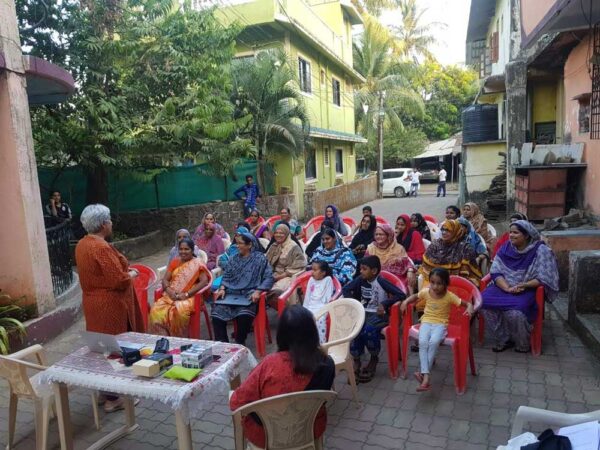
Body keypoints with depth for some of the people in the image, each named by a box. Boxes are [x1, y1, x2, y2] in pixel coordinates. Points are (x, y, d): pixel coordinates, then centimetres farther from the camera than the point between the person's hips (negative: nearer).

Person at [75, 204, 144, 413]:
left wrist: (124, 270, 12)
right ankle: (113, 398, 11)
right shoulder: (102, 248, -24)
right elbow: (119, 281, -25)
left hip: (93, 303, 10)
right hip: (110, 306, -10)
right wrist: (131, 274, -6)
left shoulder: (82, 244, 6)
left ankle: (105, 390, 32)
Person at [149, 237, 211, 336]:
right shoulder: (175, 262, 16)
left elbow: (204, 281, -11)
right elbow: (165, 279, 11)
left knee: (180, 311, -36)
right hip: (171, 296, 5)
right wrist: (169, 290, -11)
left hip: (189, 297, -4)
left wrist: (187, 294, -19)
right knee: (156, 310, -24)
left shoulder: (197, 264, 1)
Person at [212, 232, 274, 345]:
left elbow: (269, 278, -3)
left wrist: (257, 291, -17)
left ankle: (239, 343, -10)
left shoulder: (260, 258, 4)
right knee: (217, 312, -24)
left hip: (249, 294, -4)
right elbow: (226, 275, 18)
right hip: (231, 293, 4)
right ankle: (222, 343, -10)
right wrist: (222, 288, -2)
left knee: (244, 315, -34)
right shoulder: (234, 258, 20)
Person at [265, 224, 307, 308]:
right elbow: (266, 262, 20)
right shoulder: (274, 246, 16)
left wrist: (279, 276, -13)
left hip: (287, 277, -6)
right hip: (273, 275, 6)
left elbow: (295, 268, -9)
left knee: (276, 291, -33)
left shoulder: (294, 248, -4)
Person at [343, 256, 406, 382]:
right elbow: (345, 289, 8)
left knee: (369, 329, -33)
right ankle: (356, 361, -11)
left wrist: (384, 304, -20)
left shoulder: (381, 282, -14)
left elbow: (401, 295, -18)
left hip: (378, 314, -4)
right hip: (363, 312, 4)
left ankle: (374, 358, -5)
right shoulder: (360, 280, 0)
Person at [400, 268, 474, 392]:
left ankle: (424, 372, -23)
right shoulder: (425, 292, -1)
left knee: (434, 342, -33)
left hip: (440, 324, -2)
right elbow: (415, 296, 20)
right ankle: (426, 376, -31)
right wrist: (406, 301, 1)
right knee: (423, 342, -28)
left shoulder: (449, 296, -8)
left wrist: (469, 309, -27)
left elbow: (468, 304, -4)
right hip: (426, 322, 2)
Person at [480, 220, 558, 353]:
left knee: (514, 311, -33)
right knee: (484, 302, -23)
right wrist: (507, 288, -20)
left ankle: (523, 344, -1)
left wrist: (524, 285, -25)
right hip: (504, 286, 4)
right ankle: (503, 339, -5)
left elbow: (544, 278, -11)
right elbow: (496, 272, -2)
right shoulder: (505, 248, 3)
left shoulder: (540, 250, -7)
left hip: (528, 289, -4)